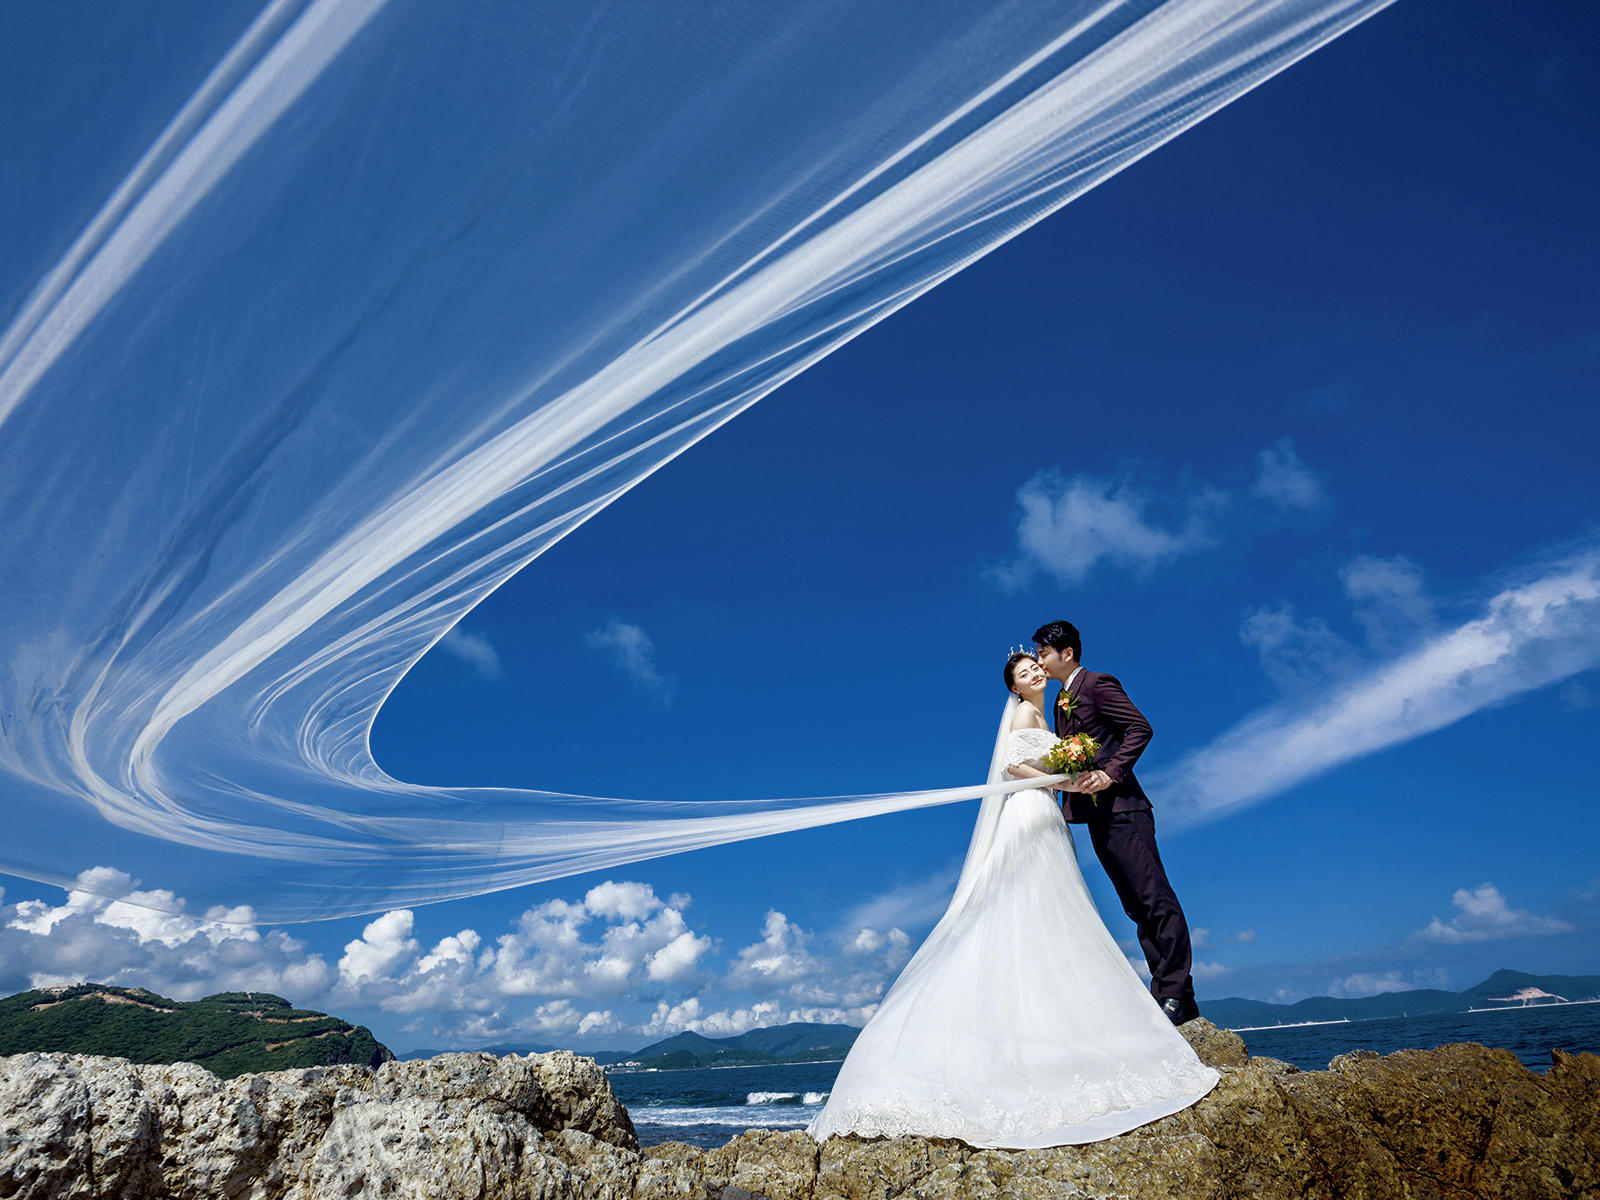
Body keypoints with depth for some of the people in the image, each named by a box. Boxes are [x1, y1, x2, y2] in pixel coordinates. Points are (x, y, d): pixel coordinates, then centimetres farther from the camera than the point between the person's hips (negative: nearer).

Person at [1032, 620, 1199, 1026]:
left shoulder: (1097, 684, -4)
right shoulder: (1061, 702, 21)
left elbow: (1140, 728, -13)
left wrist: (1110, 774, -20)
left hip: (1121, 809, -9)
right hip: (1095, 816, 9)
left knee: (1155, 899, -7)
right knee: (1137, 908, 8)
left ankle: (1177, 994, -5)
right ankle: (1164, 994, 11)